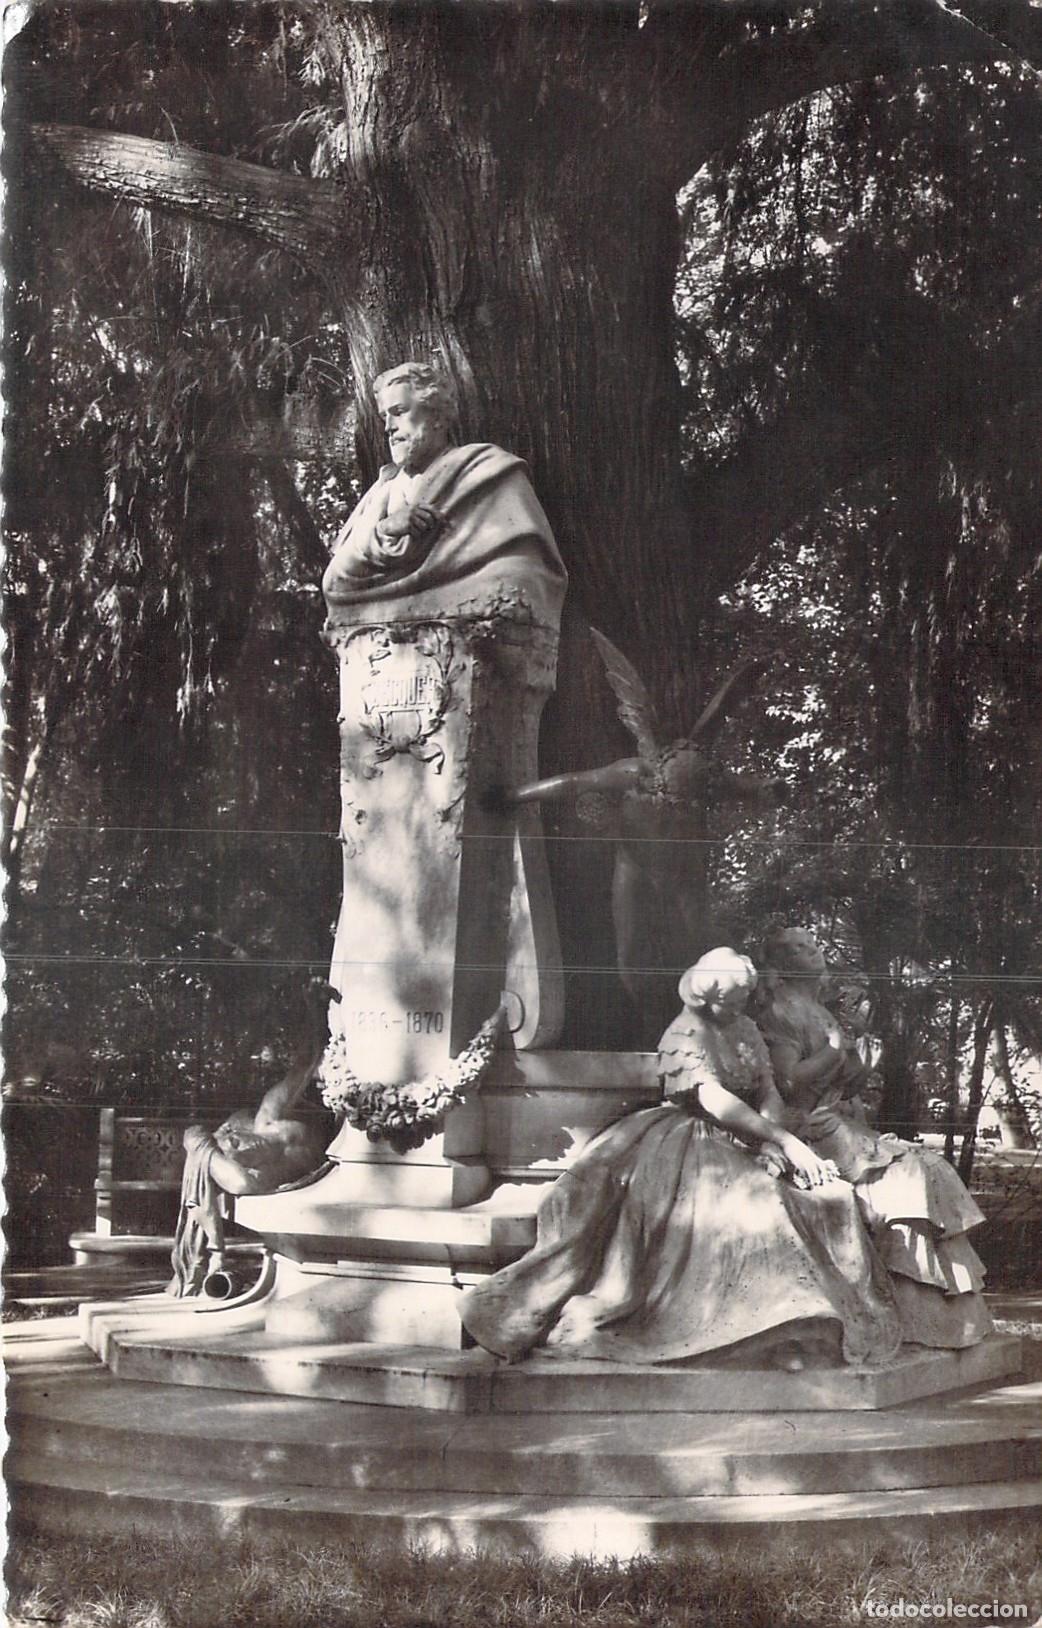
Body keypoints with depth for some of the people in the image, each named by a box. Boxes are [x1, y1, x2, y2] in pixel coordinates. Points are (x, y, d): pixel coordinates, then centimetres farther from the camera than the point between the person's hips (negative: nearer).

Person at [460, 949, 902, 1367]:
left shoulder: (746, 1030, 15)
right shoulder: (686, 1032, -9)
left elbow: (769, 1094, 10)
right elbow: (714, 1100, -20)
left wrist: (769, 1140, -13)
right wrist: (784, 1141, -25)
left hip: (744, 1142, 7)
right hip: (695, 1141, -7)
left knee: (826, 1193, -15)